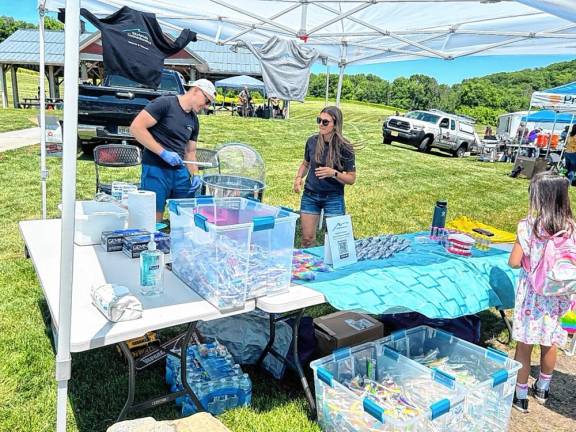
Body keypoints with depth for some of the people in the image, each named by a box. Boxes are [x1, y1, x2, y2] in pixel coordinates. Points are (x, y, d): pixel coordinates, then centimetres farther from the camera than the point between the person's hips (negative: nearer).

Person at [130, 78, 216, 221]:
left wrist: (195, 175, 2)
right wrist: (163, 152, -19)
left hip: (181, 172, 7)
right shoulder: (164, 103, -8)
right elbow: (136, 128, -15)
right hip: (156, 170, -7)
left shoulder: (194, 121, 14)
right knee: (154, 221, -1)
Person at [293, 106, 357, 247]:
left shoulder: (345, 147, -12)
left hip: (334, 197, -3)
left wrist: (333, 173, -25)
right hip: (310, 195, 3)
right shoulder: (312, 141, -3)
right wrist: (299, 177, -4)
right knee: (307, 239, 7)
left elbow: (351, 179, -9)